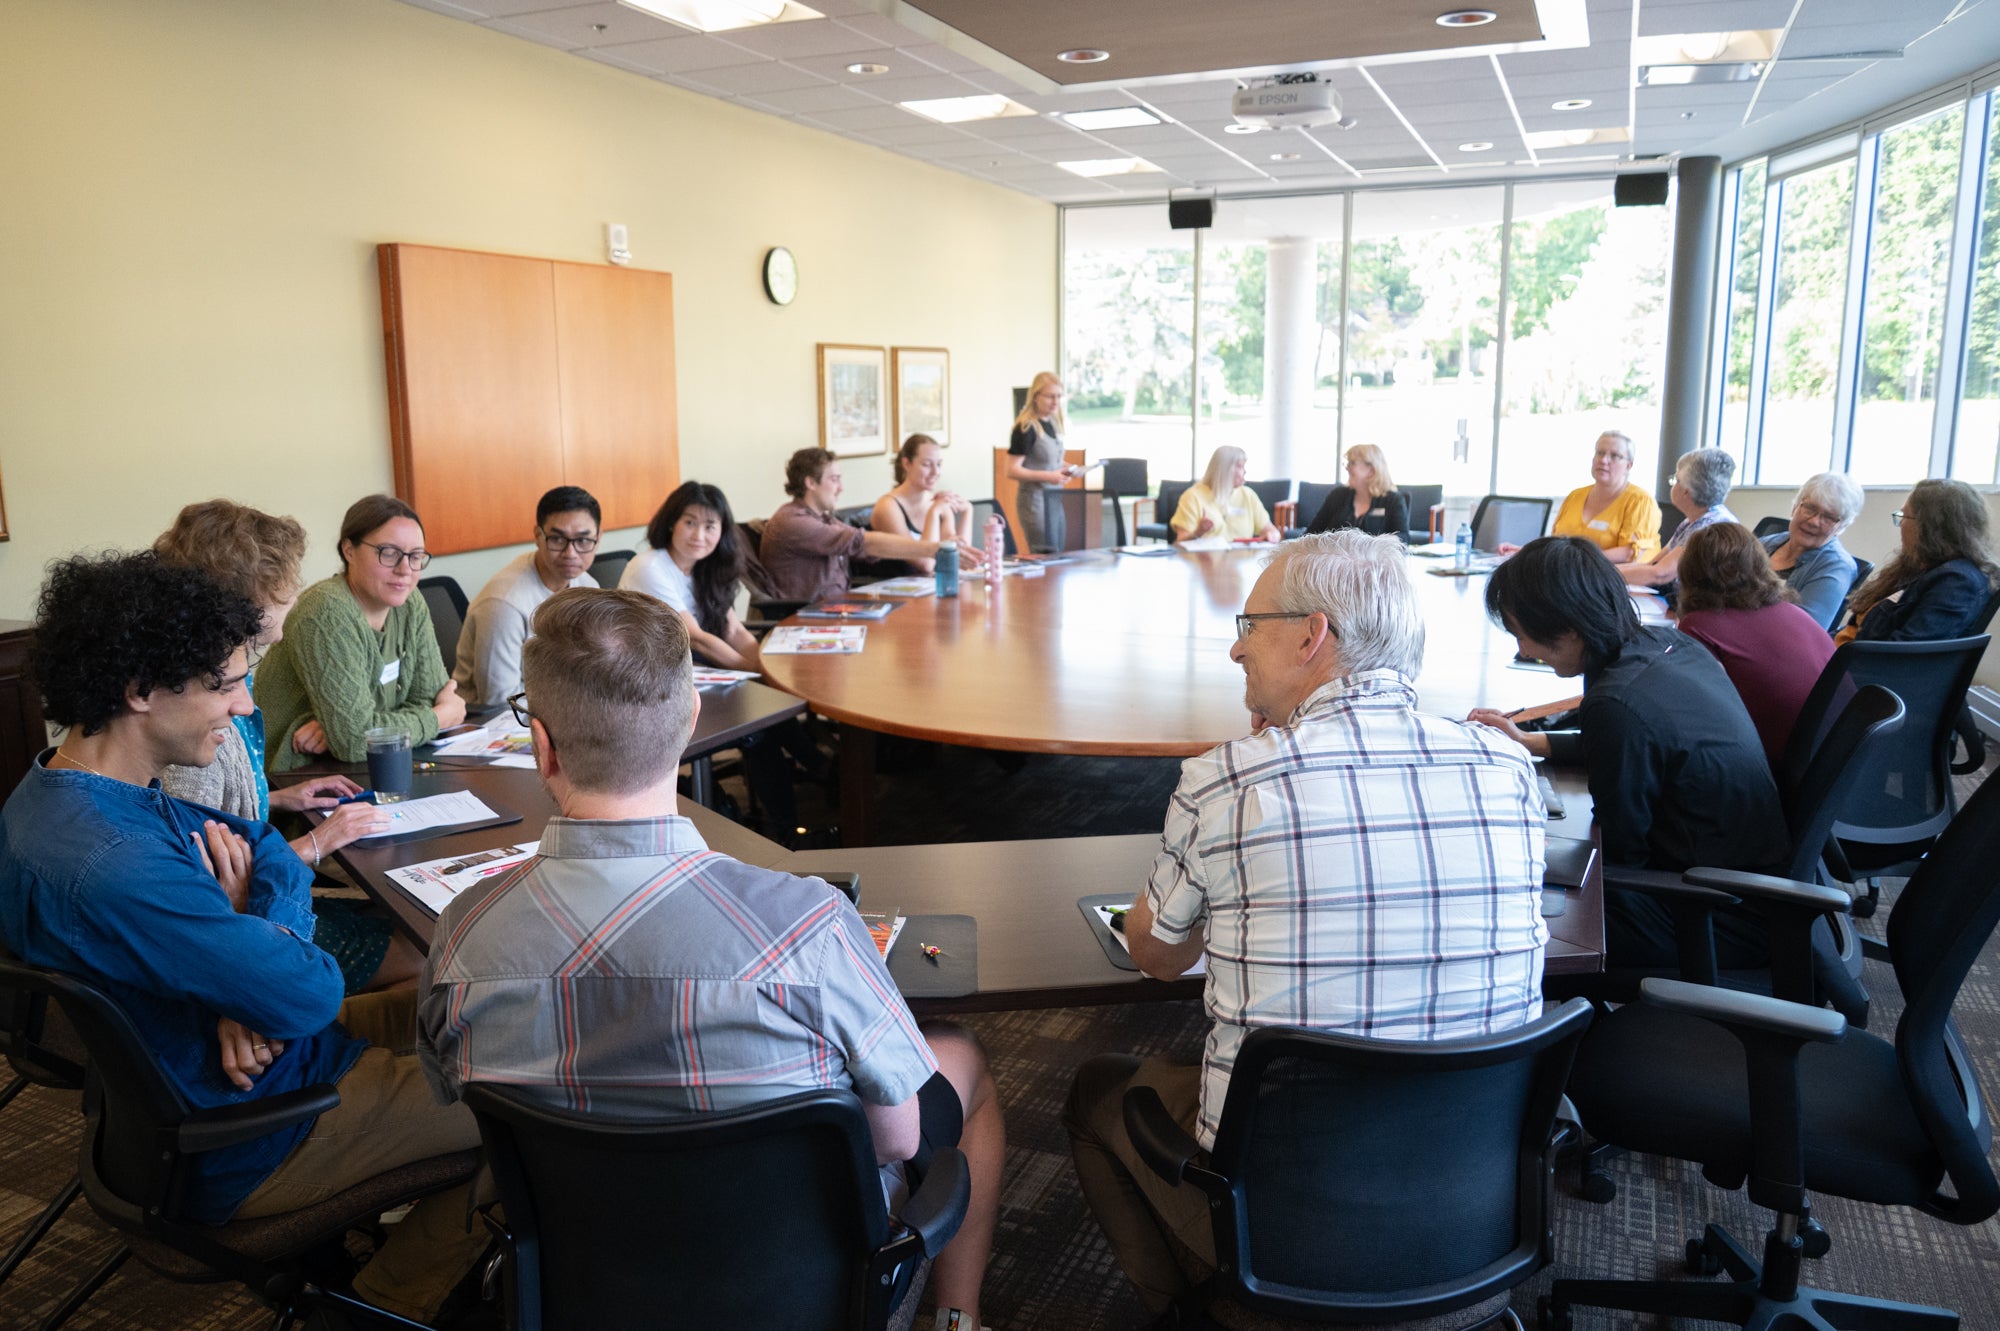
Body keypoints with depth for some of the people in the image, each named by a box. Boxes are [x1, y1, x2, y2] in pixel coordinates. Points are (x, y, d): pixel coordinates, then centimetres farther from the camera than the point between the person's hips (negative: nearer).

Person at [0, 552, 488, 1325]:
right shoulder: (113, 870, -36)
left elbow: (271, 852, 3)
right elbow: (311, 994, -31)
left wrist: (257, 998, -15)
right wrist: (256, 916, -10)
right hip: (240, 1149, -10)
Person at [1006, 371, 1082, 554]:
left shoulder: (1053, 424, 8)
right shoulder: (1026, 428, -15)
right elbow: (1012, 471, -17)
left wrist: (1068, 467, 3)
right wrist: (1048, 476, -24)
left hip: (1055, 499, 8)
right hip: (1035, 500, -8)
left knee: (1058, 555, 11)